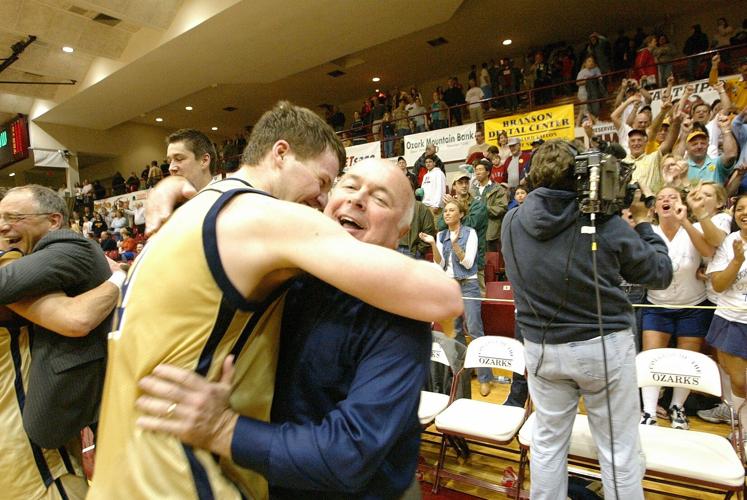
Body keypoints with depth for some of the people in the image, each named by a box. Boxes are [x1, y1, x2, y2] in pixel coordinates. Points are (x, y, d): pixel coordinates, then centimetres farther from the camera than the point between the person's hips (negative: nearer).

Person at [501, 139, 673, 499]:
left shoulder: (512, 222, -8)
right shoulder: (605, 222, -16)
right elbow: (661, 274, -2)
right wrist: (643, 222, 11)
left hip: (541, 347, 3)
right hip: (604, 345, -2)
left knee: (548, 442, 18)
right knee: (620, 449, 15)